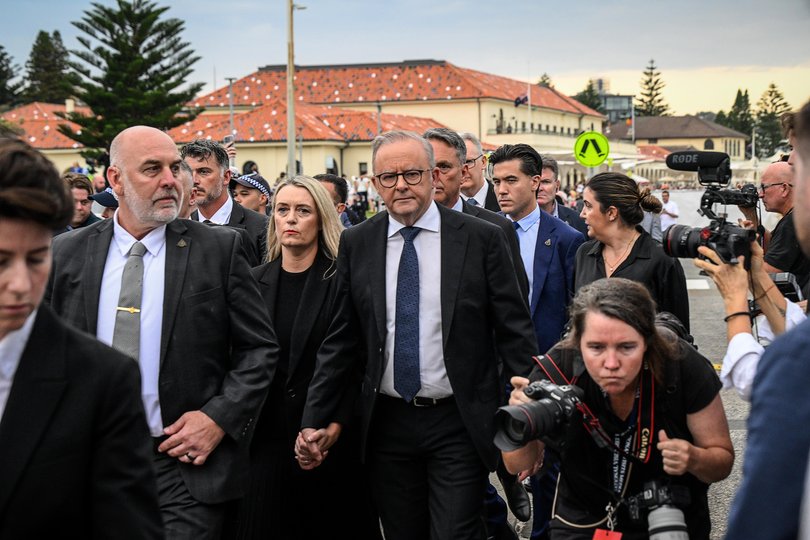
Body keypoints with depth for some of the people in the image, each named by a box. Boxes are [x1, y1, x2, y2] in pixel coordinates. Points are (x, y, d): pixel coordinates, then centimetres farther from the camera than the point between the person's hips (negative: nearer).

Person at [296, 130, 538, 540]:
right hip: (387, 424, 3)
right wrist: (314, 422, 2)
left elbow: (514, 332, -3)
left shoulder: (481, 239, -4)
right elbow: (340, 341, 6)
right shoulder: (355, 244, 3)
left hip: (460, 423, -2)